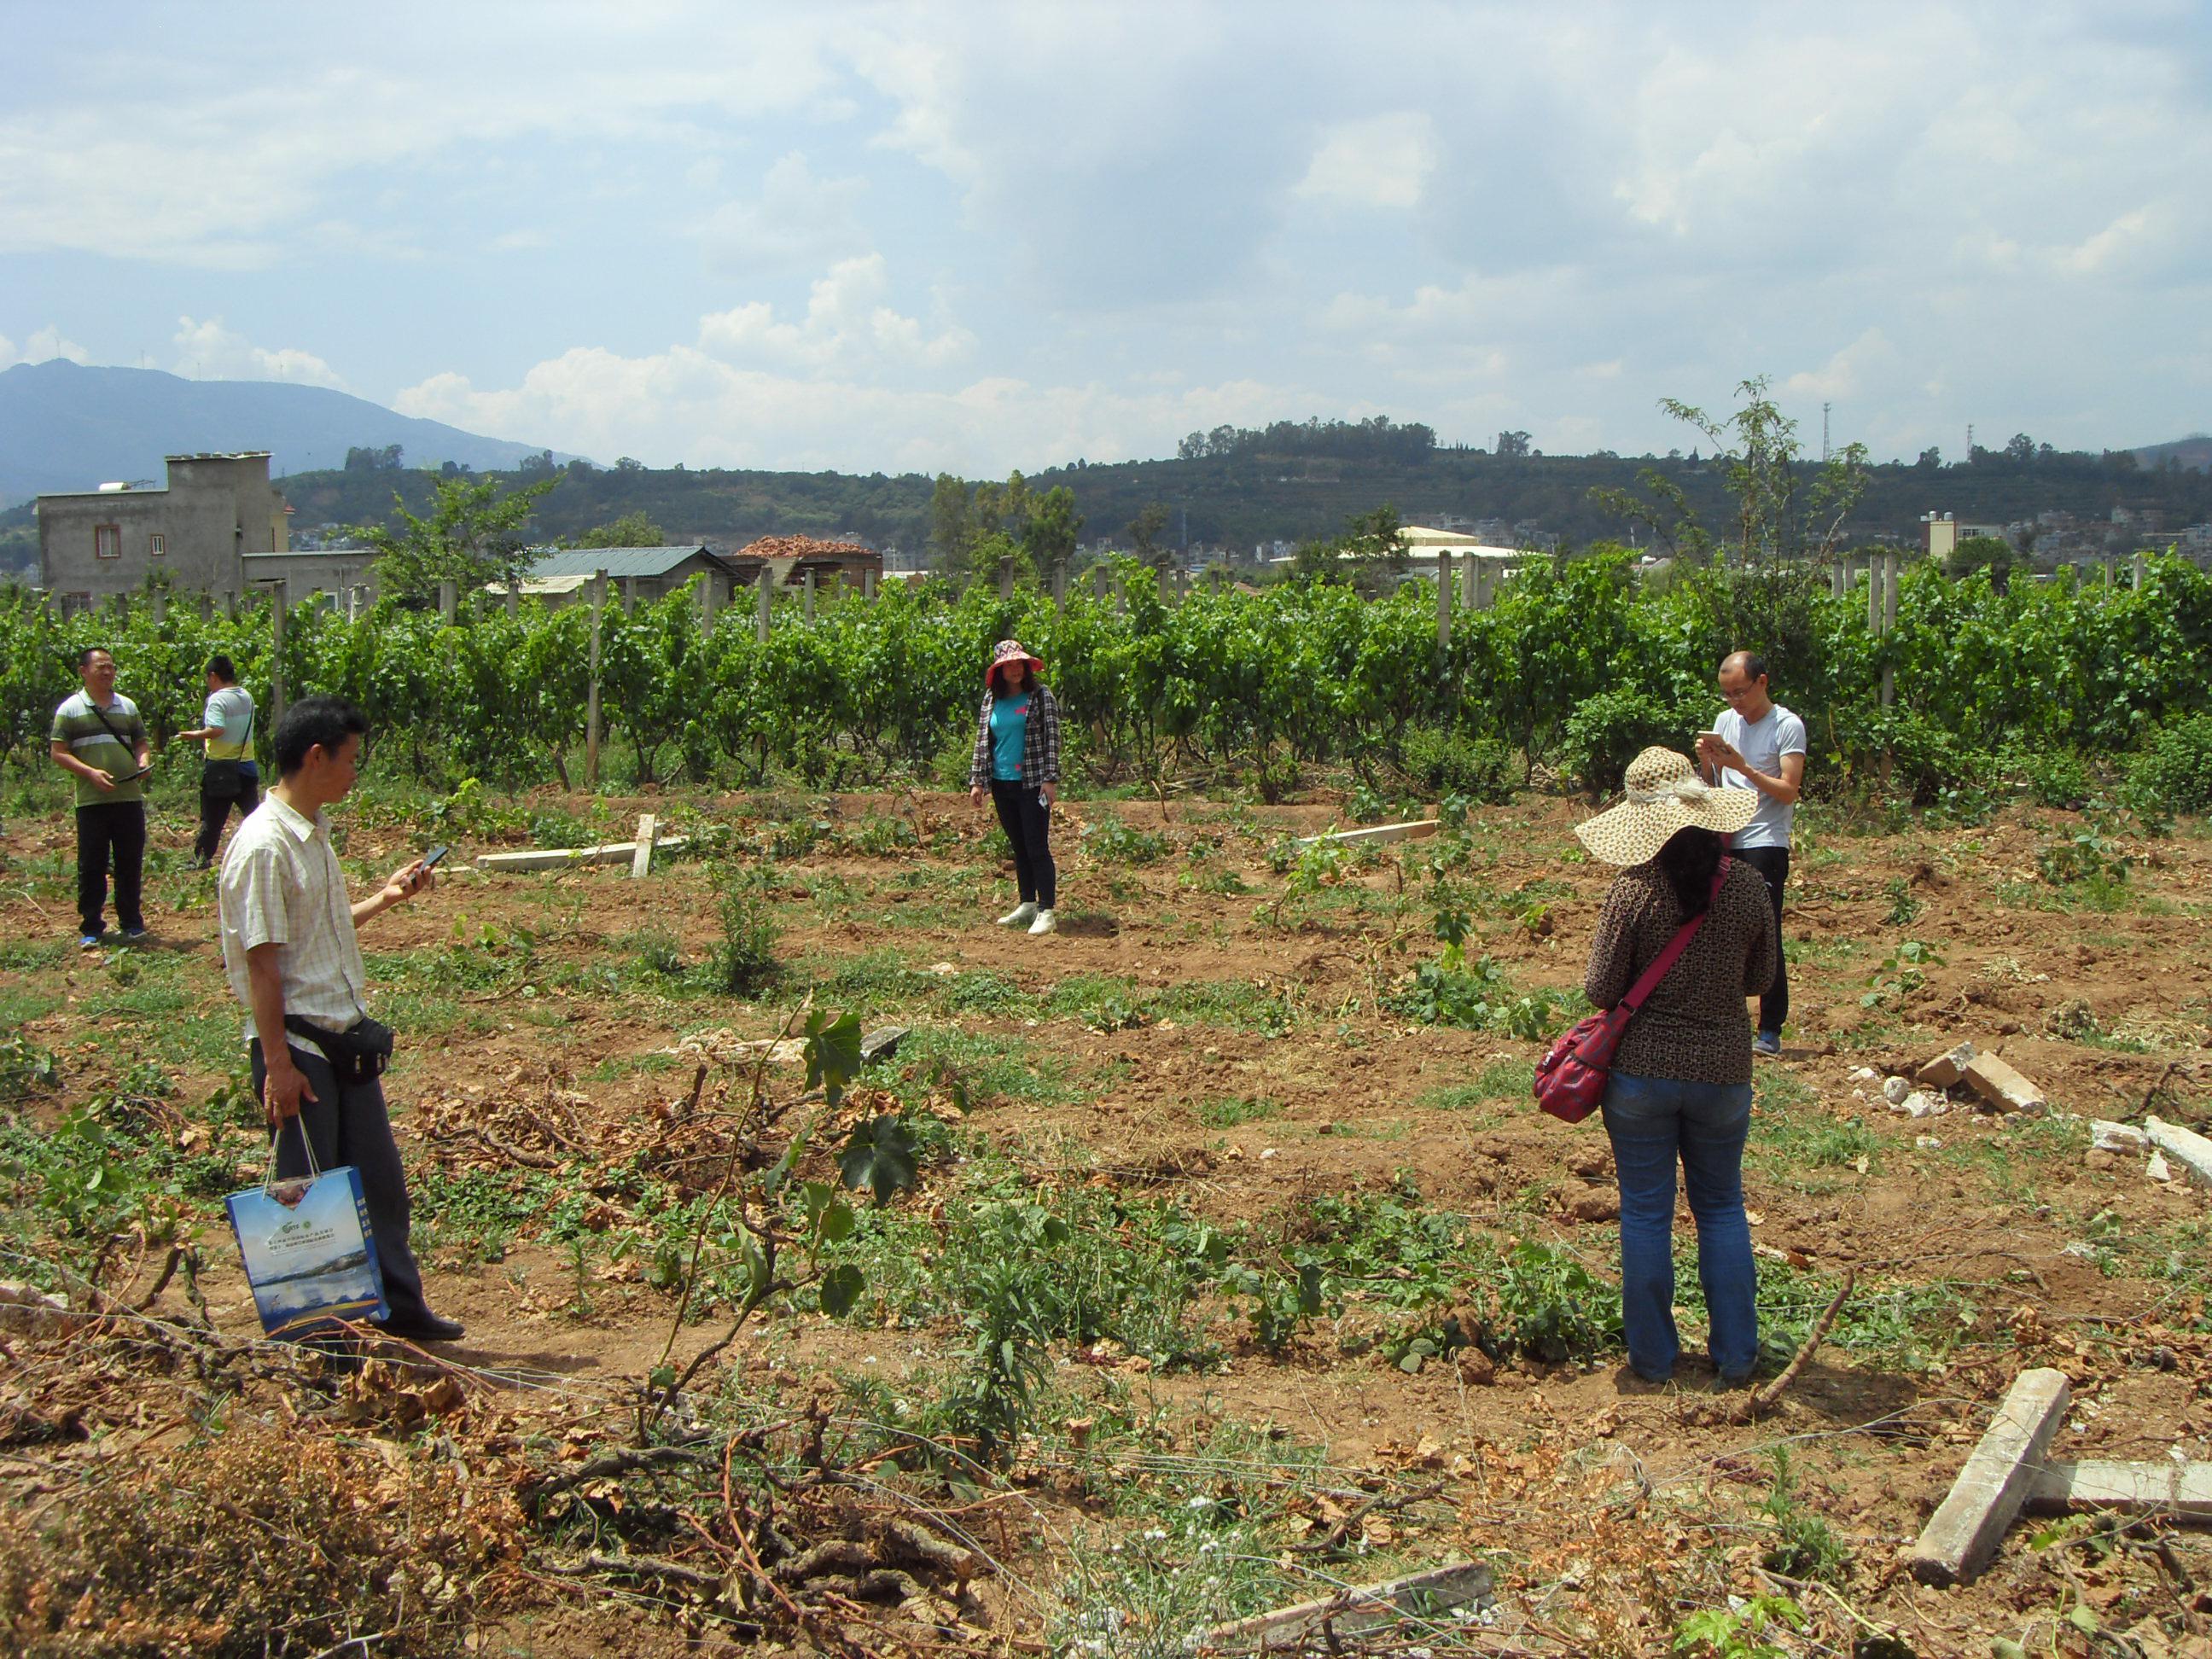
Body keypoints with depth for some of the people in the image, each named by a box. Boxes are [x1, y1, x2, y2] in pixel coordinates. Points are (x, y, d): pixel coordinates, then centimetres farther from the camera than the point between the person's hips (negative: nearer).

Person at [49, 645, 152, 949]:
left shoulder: (127, 706, 13)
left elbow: (141, 742, 19)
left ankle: (131, 921, 19)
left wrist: (144, 760, -4)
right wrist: (90, 772, -16)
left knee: (131, 863, 7)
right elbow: (58, 752, -3)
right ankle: (90, 928, 9)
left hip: (130, 798, 3)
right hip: (92, 800, -3)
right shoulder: (71, 709, 0)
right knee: (91, 866, 1)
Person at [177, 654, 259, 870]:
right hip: (246, 764, 6)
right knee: (252, 814, 9)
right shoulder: (247, 697, 7)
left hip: (220, 766, -6)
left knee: (212, 818, 3)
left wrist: (193, 735, -14)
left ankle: (202, 858, 10)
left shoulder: (217, 699, -15)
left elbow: (217, 730, -27)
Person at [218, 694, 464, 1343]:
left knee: (379, 1177, 14)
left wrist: (385, 898, 15)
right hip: (297, 1041, -9)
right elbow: (262, 961, -19)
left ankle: (400, 1304, 26)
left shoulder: (314, 834, 11)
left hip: (345, 1035, 9)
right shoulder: (263, 846, -18)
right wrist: (278, 1063, -20)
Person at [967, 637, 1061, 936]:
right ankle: (1027, 905, 21)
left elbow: (1052, 740, -7)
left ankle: (1046, 912, -7)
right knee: (1019, 846, 13)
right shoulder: (992, 699, 10)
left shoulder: (1040, 696, -3)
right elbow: (982, 741, 13)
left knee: (1037, 848, -8)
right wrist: (976, 780, 8)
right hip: (1002, 784, 5)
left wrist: (1051, 779, -14)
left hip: (1032, 784, -5)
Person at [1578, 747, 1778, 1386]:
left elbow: (1601, 989, -11)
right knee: (1722, 1208, 18)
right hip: (1723, 1069, 2)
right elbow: (1760, 976, 4)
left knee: (1646, 1212, 10)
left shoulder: (1635, 889, -16)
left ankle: (1653, 1357, 17)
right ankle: (1735, 1354, 19)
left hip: (1642, 1070, -2)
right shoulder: (1746, 884, -8)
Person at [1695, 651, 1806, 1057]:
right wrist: (1707, 760, -2)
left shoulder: (1787, 726, -6)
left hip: (1765, 845, -6)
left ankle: (1770, 1032, -5)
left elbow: (1789, 791, -12)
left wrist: (1743, 767, -20)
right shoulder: (1726, 721, 13)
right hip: (1725, 841, 6)